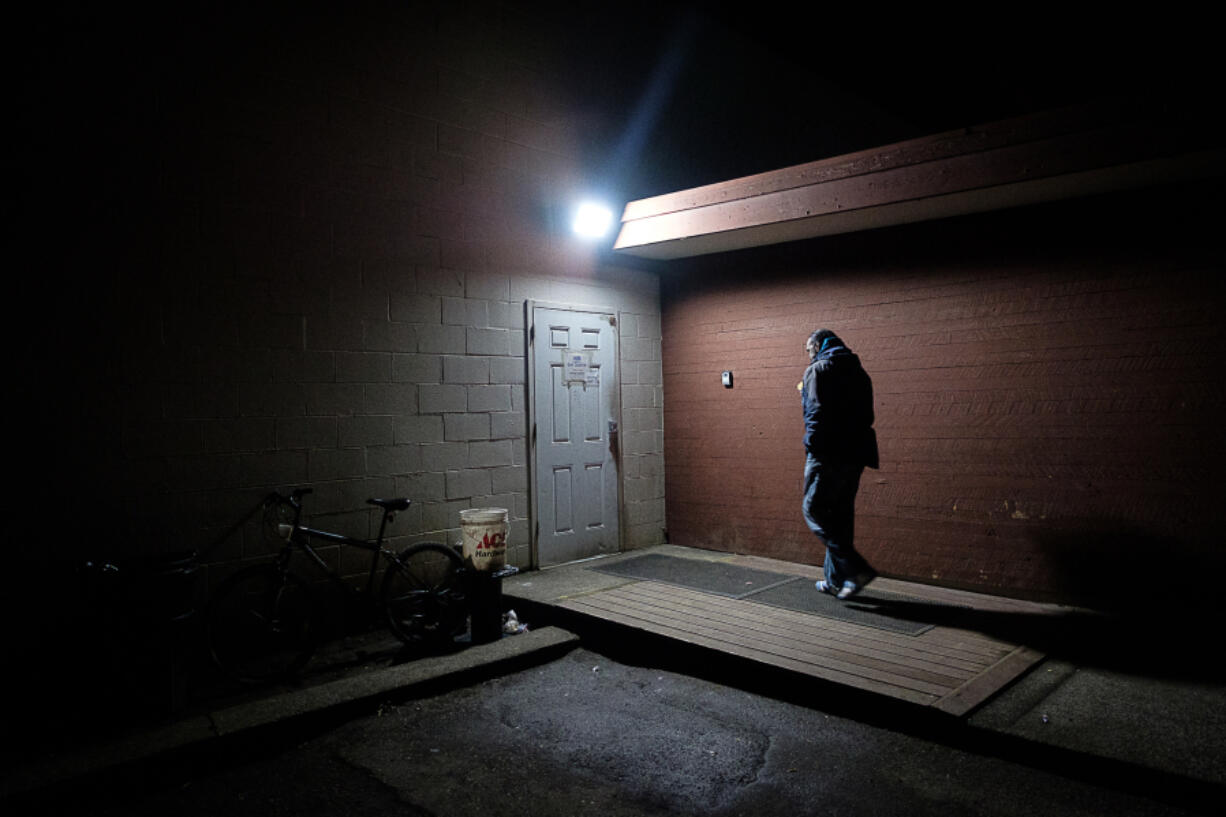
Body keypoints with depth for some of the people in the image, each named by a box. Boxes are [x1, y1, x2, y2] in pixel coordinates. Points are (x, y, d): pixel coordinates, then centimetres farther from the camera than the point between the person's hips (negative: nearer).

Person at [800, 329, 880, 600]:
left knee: (814, 511, -3)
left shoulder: (817, 370, -6)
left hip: (828, 454, -8)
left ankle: (856, 569, -14)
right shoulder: (858, 373, 18)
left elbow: (816, 412, -17)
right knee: (841, 515, 13)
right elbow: (866, 415, 19)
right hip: (855, 454, 8)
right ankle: (836, 580, 18)